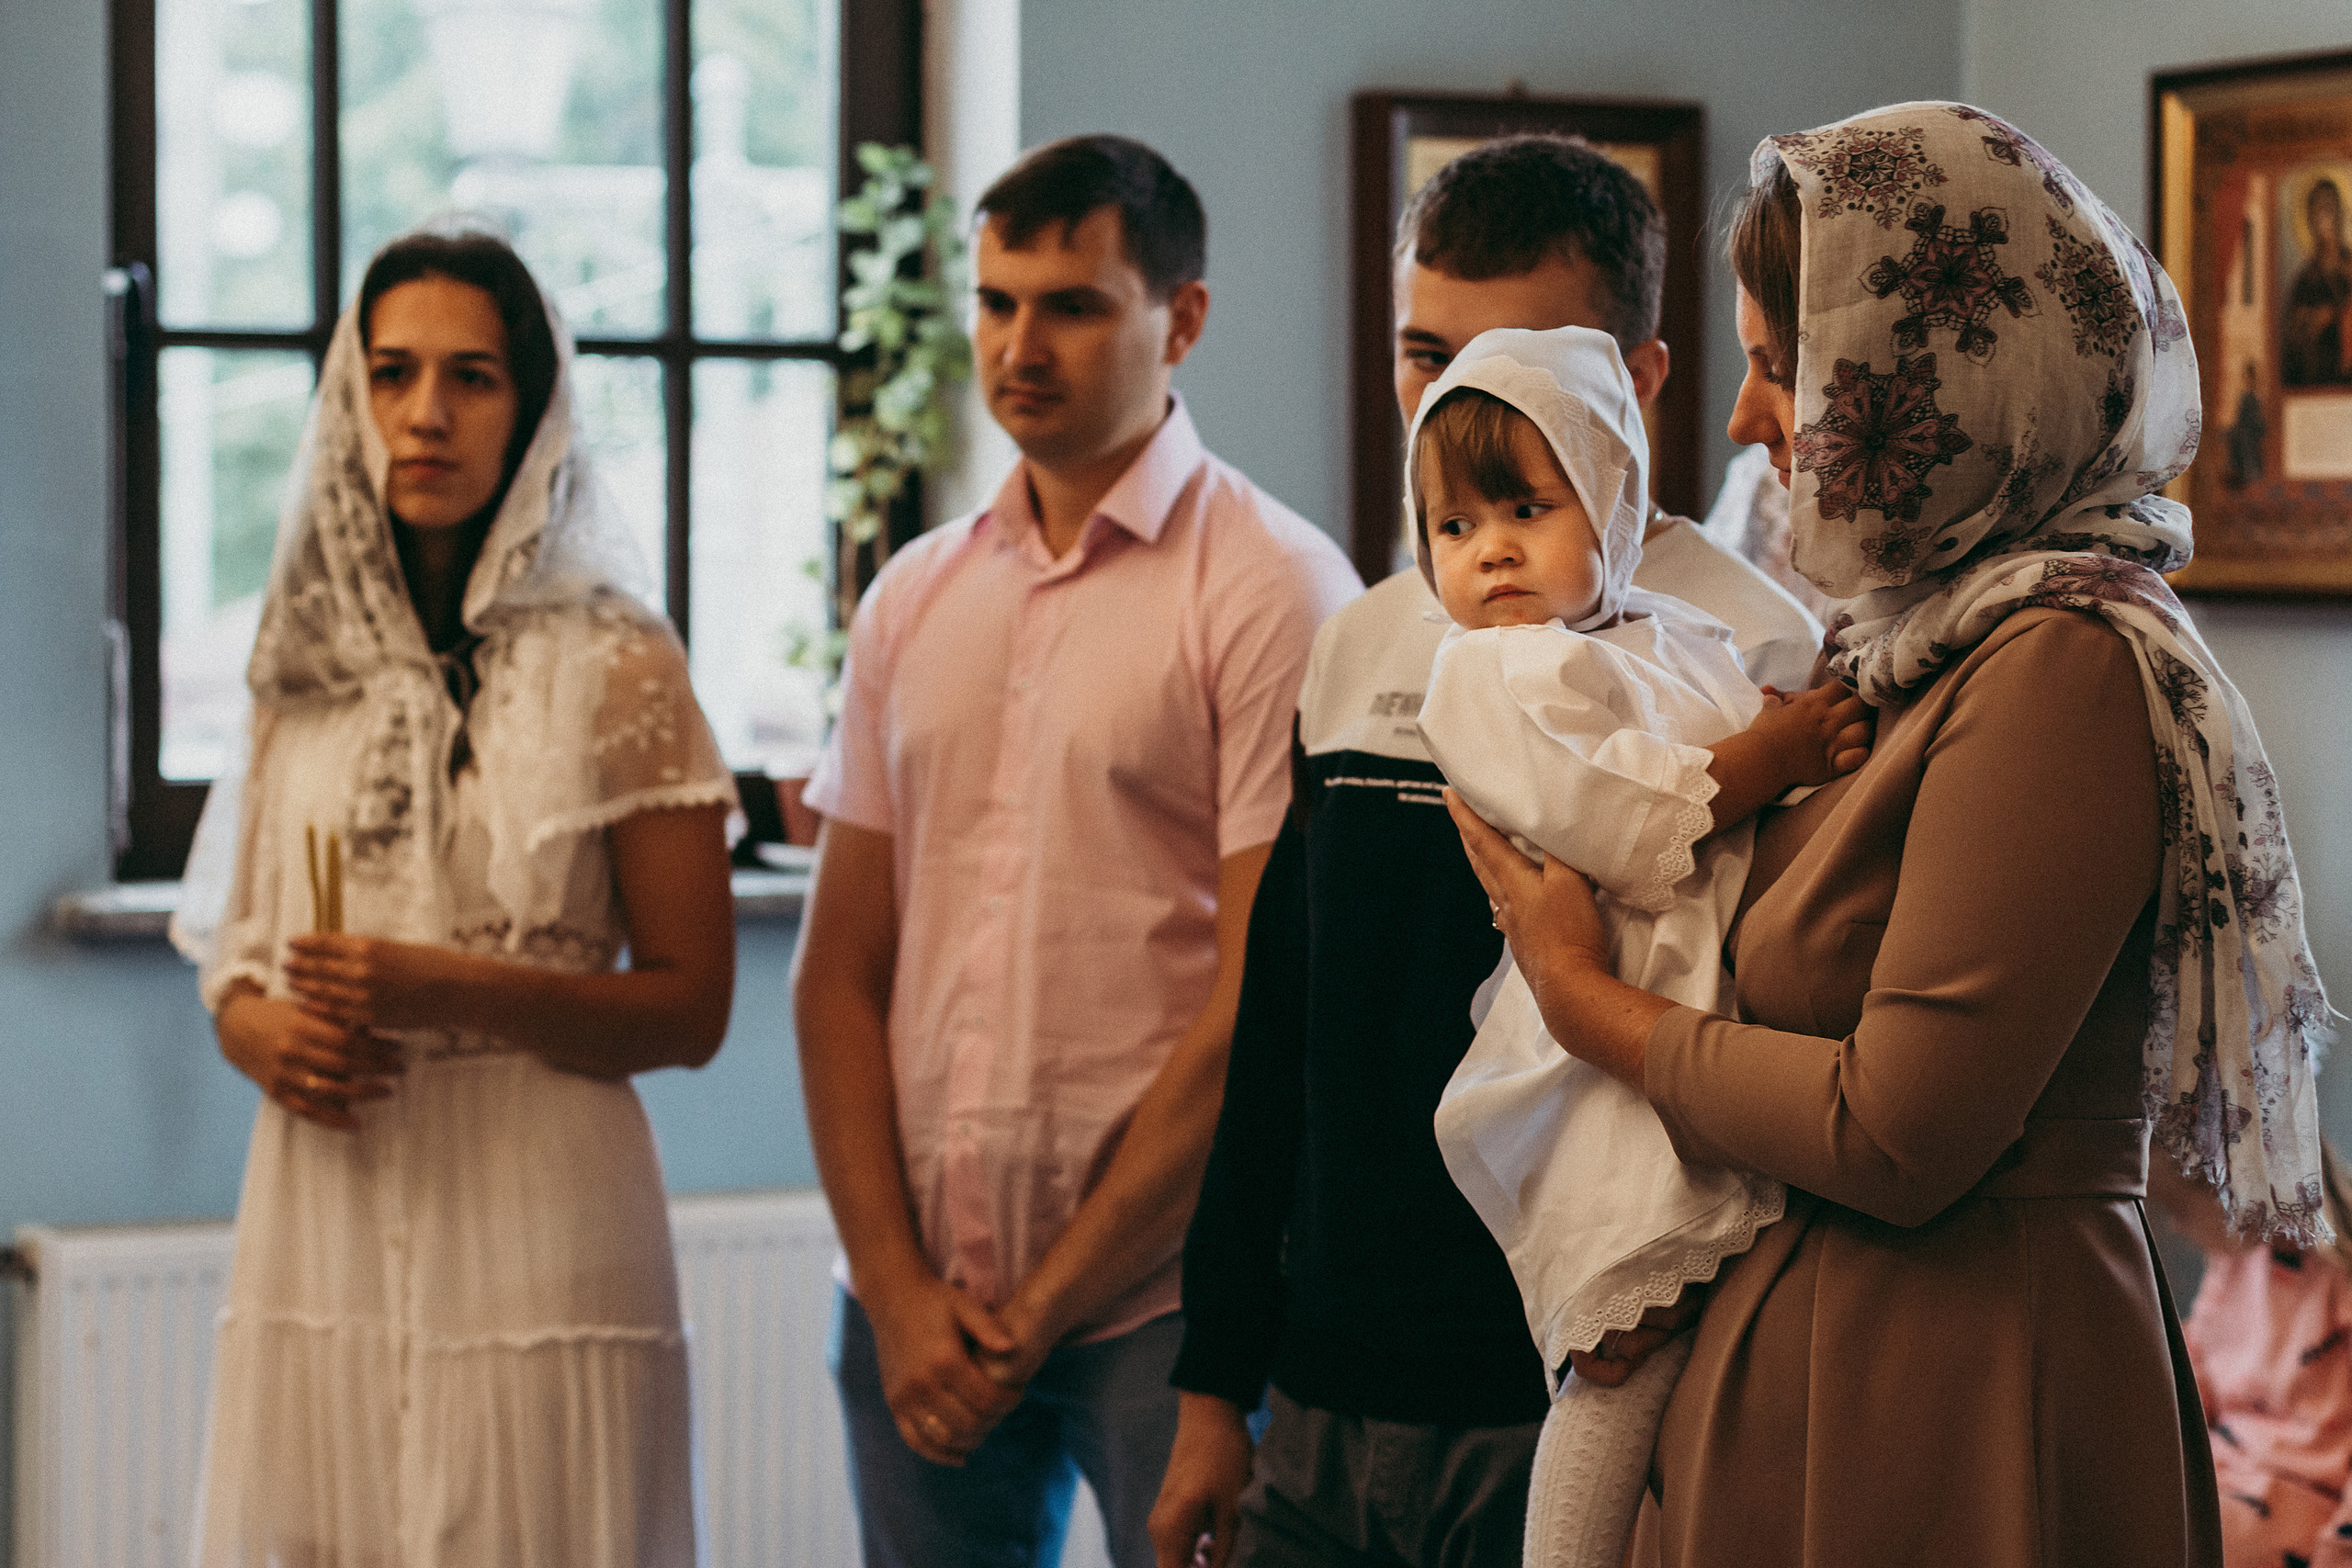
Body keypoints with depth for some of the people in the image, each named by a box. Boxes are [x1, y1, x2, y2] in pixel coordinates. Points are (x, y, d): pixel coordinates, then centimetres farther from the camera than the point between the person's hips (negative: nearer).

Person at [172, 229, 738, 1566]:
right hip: (321, 1218, 4)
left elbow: (690, 1009, -5)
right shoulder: (304, 668, 11)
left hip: (532, 1215, -4)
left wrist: (451, 990, -17)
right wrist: (266, 1034, -4)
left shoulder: (616, 666, -3)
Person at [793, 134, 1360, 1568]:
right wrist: (898, 1286, -2)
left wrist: (1048, 1303, -10)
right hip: (917, 1301, 5)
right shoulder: (914, 600, 11)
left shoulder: (1272, 588, -6)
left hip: (1161, 1297, -4)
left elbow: (1261, 1006, -11)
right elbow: (841, 971, 10)